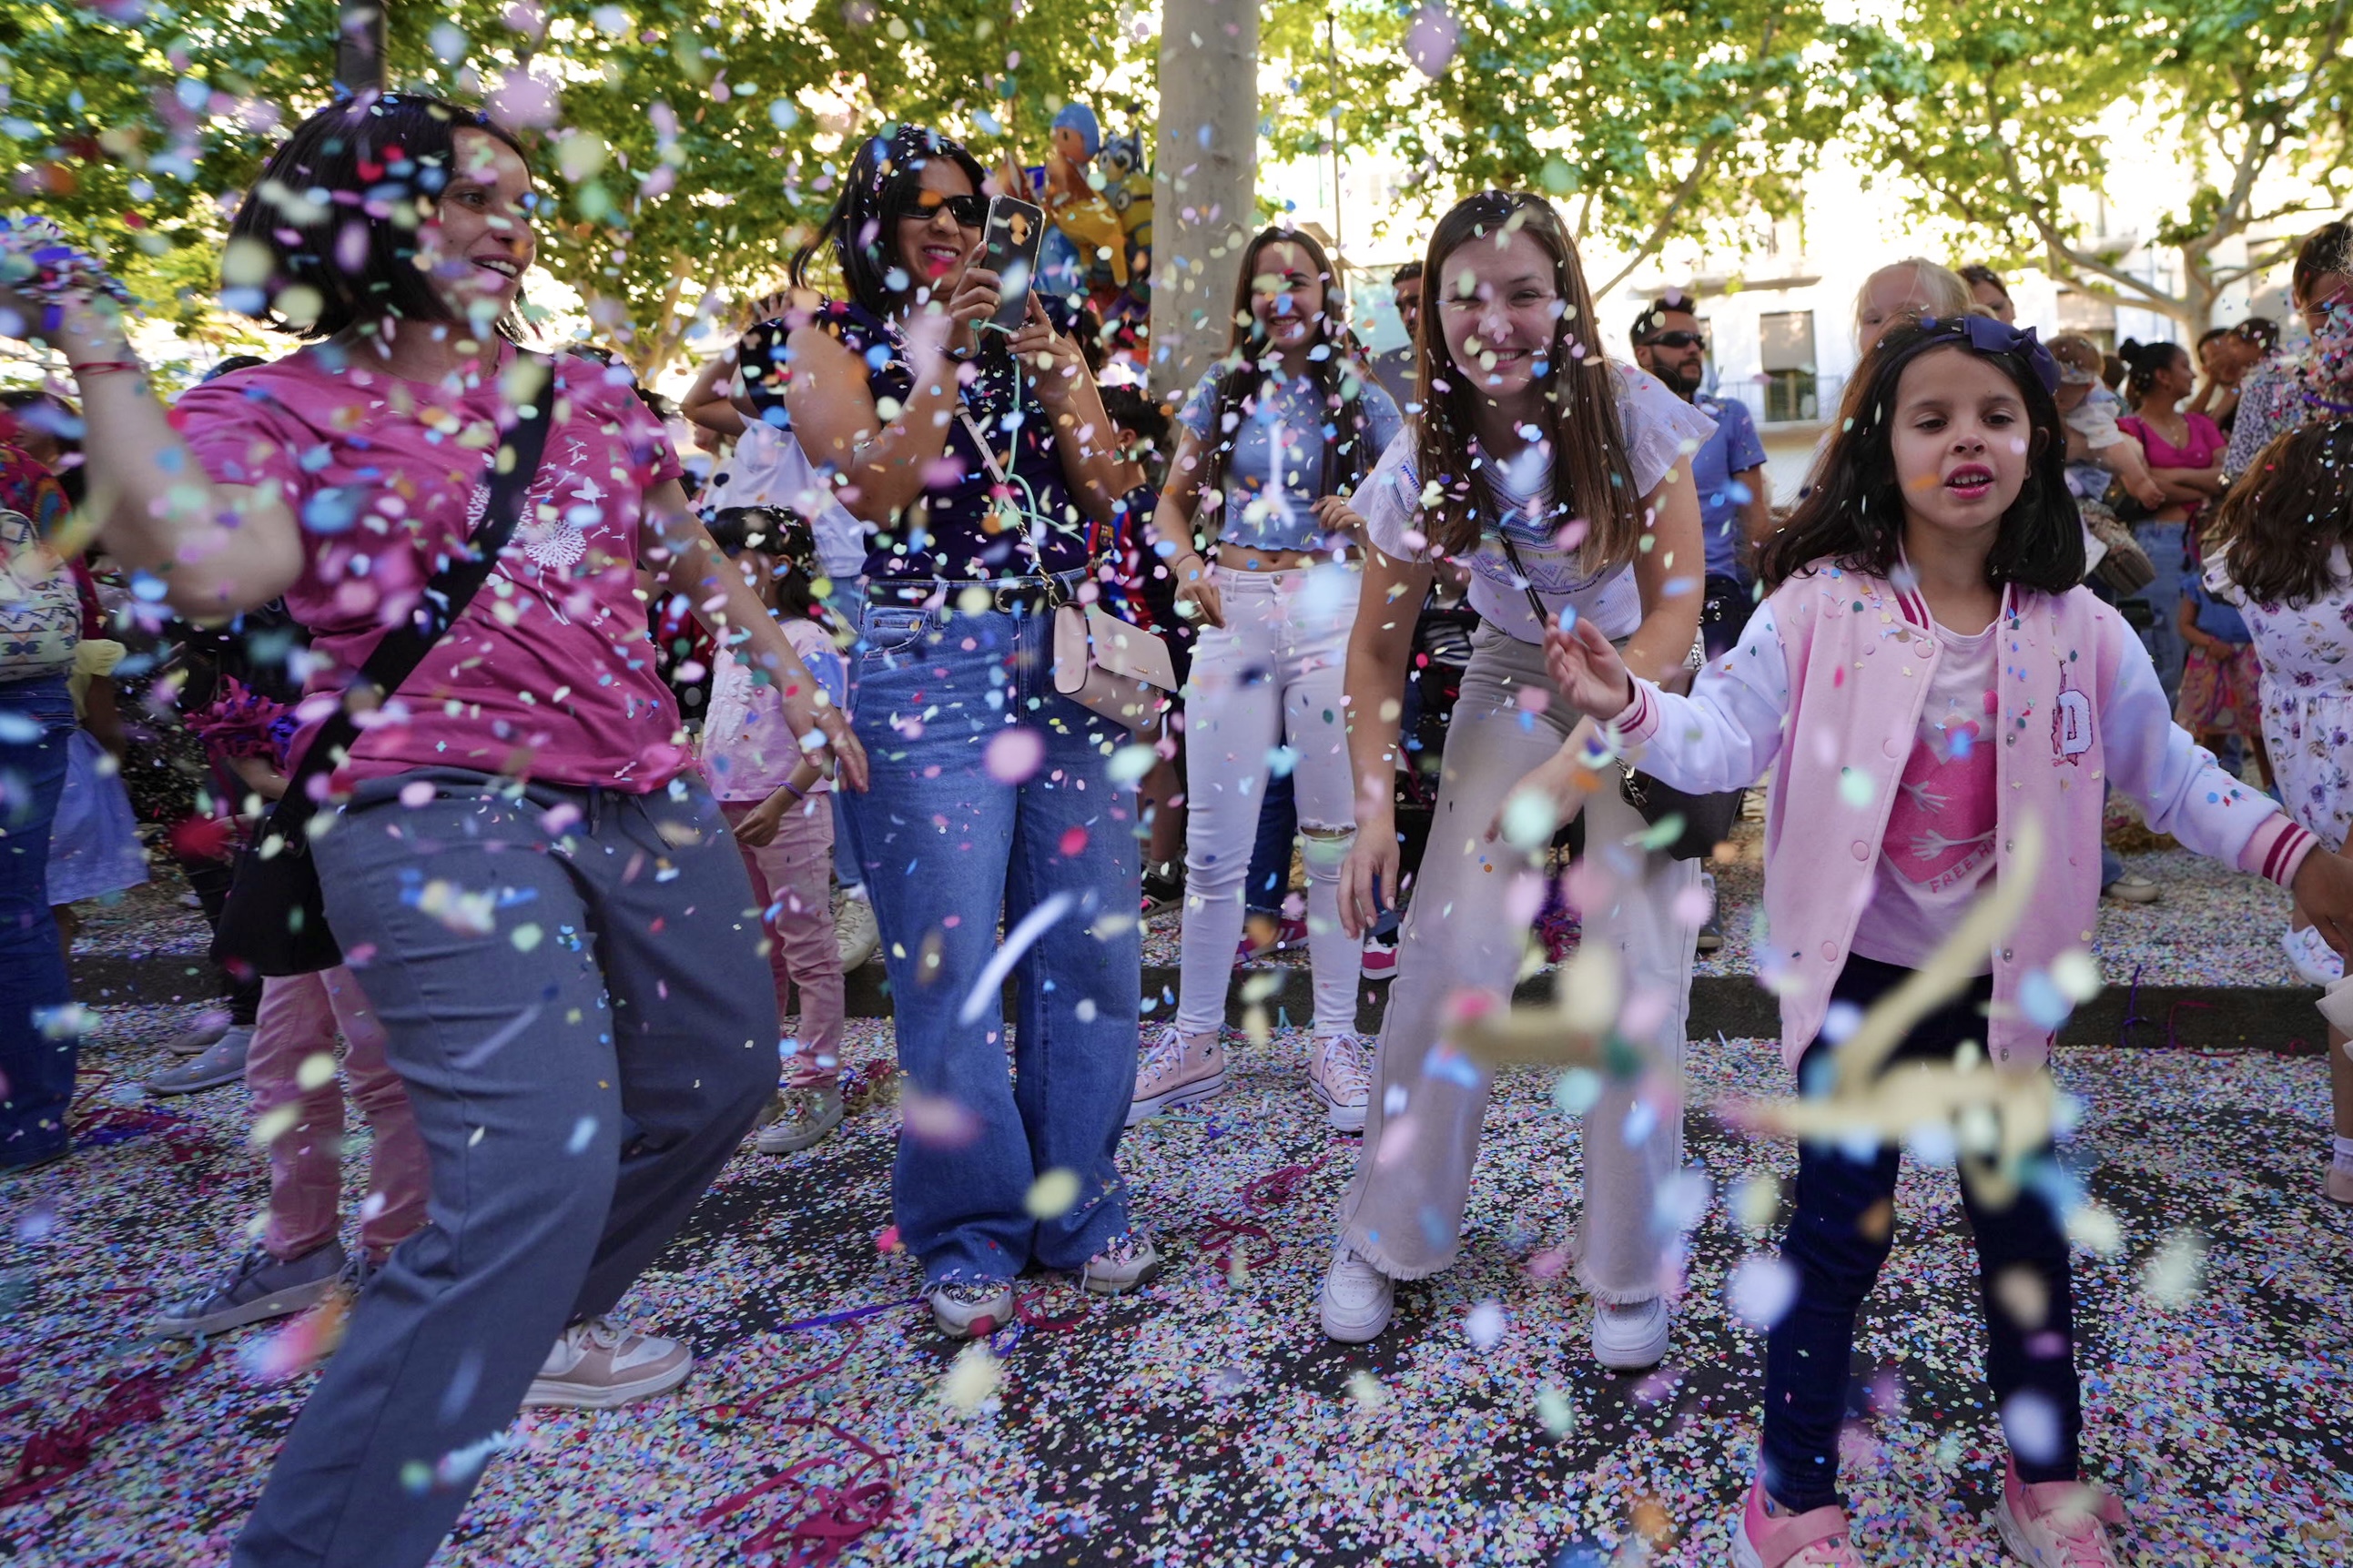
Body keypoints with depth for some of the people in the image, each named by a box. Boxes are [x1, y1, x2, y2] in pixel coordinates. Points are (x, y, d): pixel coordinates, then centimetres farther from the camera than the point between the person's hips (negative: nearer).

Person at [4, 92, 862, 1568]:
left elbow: (689, 549, 28)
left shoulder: (588, 395, 15)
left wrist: (788, 666, 27)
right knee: (539, 1157, -23)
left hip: (646, 793, 7)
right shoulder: (276, 411, 1)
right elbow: (212, 564, -20)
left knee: (721, 1071, 17)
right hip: (442, 814, -7)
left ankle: (540, 1324, 41)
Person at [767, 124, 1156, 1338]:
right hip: (929, 673, -4)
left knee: (1089, 946, 5)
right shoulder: (831, 345, 8)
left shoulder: (1025, 336, 20)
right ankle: (968, 1235, 13)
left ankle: (1079, 1207, 21)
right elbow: (878, 491, -9)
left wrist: (1056, 378, -5)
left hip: (1067, 662, 4)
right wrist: (939, 357, -10)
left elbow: (1109, 487, 8)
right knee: (951, 960, -4)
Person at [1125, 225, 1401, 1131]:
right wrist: (1188, 567, -6)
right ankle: (1195, 1040, 16)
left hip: (1331, 613, -1)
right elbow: (1172, 502, 13)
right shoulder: (1223, 391, 12)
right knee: (1214, 843, 2)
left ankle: (1336, 1041, 15)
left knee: (1333, 836, 3)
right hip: (1233, 615, 1)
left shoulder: (1362, 399, 9)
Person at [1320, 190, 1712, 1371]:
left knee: (1640, 965, -9)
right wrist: (1374, 806, -18)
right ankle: (1386, 1237, 11)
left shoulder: (1632, 412, -20)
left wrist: (1602, 725, -34)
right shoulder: (1427, 456, -14)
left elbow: (1677, 600, -19)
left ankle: (1631, 1272, 11)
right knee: (1451, 951, -8)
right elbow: (1377, 650, -8)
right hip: (1513, 678, 2)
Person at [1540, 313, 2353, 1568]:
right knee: (1839, 1233, 5)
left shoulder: (2076, 629, -3)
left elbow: (2165, 771, 7)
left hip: (2003, 991, 3)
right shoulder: (1819, 607, -11)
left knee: (2025, 1227, 18)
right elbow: (1726, 738, -16)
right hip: (1860, 980, -3)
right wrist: (1630, 705, -33)